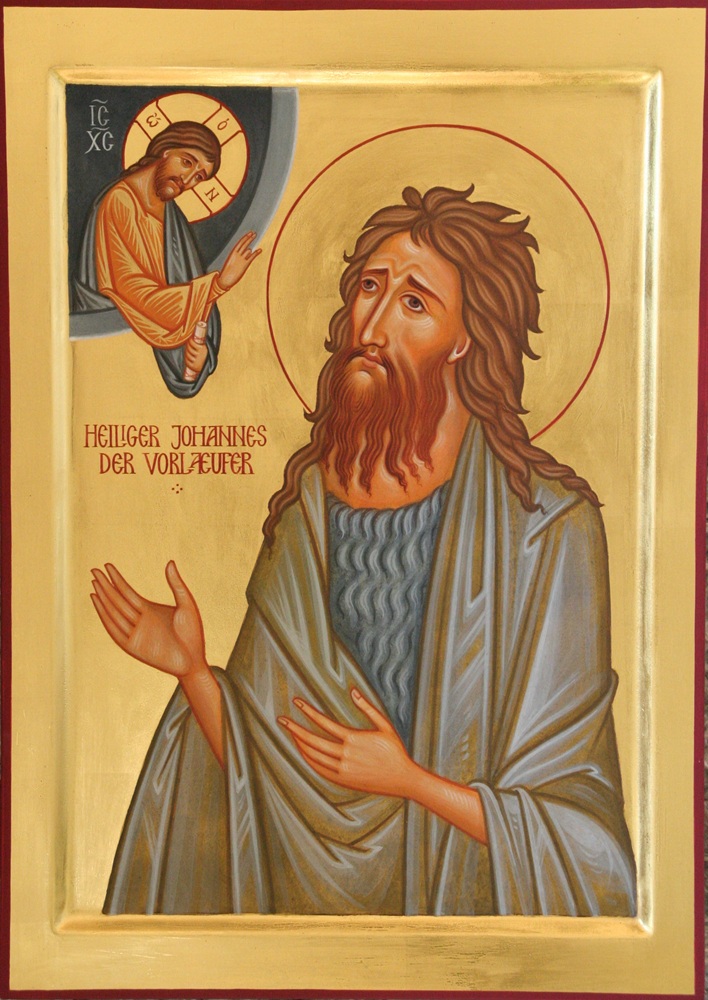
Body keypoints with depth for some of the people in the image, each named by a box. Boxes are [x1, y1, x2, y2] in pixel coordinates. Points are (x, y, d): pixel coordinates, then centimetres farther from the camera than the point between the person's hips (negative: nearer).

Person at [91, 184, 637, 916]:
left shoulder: (550, 525, -12)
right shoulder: (307, 509, 1)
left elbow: (580, 837, -7)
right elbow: (263, 785, 4)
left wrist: (408, 781, -11)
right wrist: (193, 670, -9)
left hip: (471, 902, -2)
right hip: (321, 896, 3)